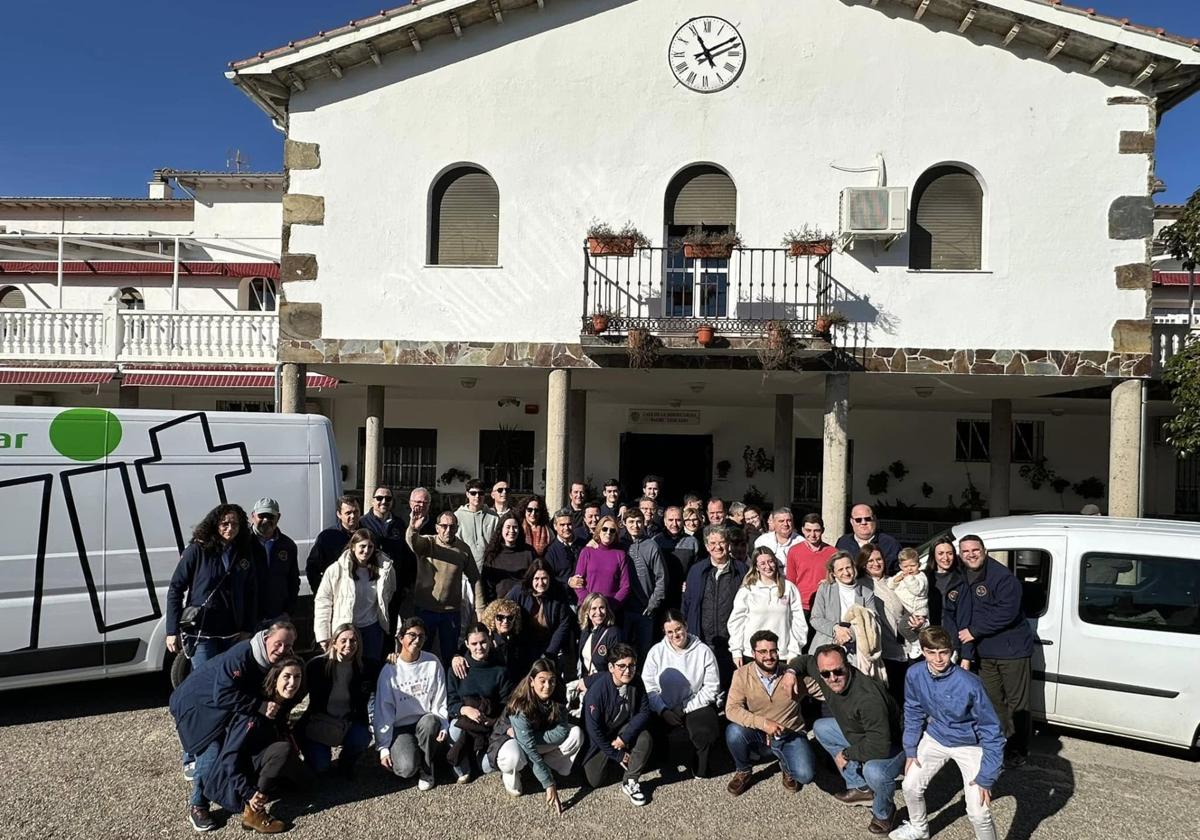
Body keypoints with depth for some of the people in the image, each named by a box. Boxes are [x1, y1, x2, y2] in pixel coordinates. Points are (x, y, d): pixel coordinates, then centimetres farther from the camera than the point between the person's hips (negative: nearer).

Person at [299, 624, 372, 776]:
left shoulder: (364, 667, -4)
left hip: (349, 723, 1)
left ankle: (346, 763, 7)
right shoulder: (316, 665, -8)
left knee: (361, 739, -30)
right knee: (320, 766, -21)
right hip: (319, 723, -1)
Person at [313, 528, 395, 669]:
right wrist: (323, 636, -12)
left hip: (372, 630, 3)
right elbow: (322, 603, -9)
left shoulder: (382, 570, -1)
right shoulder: (336, 570, -12)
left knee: (372, 670, 10)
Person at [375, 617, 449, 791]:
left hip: (426, 723, 1)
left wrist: (443, 727, -12)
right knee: (406, 769, -27)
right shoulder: (390, 670, -5)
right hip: (400, 727, -1)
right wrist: (383, 747, -5)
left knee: (430, 721, -35)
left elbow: (440, 700, 2)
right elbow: (383, 710, -3)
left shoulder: (432, 663, -1)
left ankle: (426, 768, -9)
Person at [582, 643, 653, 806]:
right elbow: (593, 728, -24)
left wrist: (625, 737, -26)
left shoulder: (636, 683, -17)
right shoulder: (598, 689, -30)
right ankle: (611, 760, 25)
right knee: (594, 781, -7)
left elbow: (644, 712, -12)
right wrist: (616, 754, -16)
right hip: (600, 739, -3)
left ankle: (629, 782, -9)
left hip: (623, 729, 3)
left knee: (646, 739, -25)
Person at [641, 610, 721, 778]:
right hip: (666, 708, 0)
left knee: (707, 731, -28)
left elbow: (712, 687, -4)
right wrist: (663, 711, -16)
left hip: (696, 705, 0)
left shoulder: (703, 651, -2)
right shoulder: (656, 651, 1)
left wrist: (687, 709, -9)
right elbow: (648, 686, -3)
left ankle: (700, 767, 1)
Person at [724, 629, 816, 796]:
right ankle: (743, 771, 1)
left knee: (805, 775, -24)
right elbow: (732, 709, -22)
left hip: (790, 735, 0)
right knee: (734, 731, -30)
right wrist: (763, 723, -33)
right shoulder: (742, 675, -12)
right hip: (757, 734, 0)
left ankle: (786, 766, 14)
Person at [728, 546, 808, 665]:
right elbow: (736, 621, 5)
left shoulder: (788, 588, 5)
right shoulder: (747, 590, 3)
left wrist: (793, 653, 1)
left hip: (782, 655, 0)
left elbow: (797, 621, 5)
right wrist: (736, 651, 2)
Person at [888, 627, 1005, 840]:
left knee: (978, 813, -13)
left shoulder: (969, 684, -32)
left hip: (969, 744, -4)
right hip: (935, 738, 5)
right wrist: (910, 750, 1)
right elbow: (913, 712, 1)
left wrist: (986, 778, -21)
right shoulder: (914, 675, -18)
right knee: (910, 786, 10)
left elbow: (991, 731, -23)